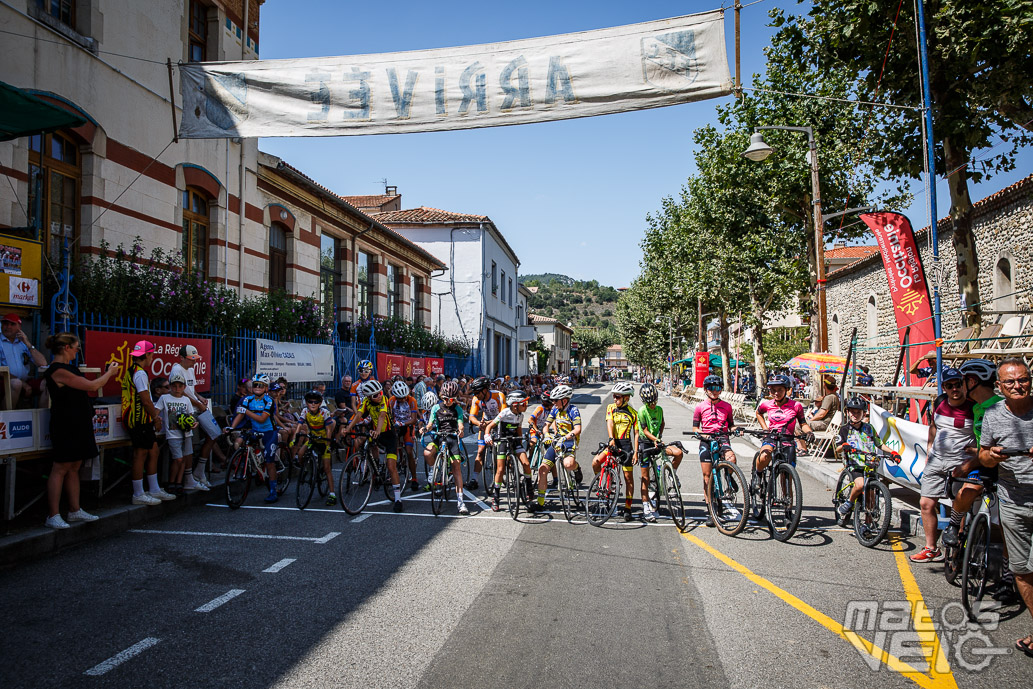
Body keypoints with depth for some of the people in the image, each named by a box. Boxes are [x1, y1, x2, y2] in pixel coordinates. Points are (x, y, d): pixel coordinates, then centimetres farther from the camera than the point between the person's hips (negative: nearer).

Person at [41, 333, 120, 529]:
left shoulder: (68, 368, 15)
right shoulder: (58, 370, -17)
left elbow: (86, 388, 18)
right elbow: (91, 386, -15)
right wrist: (109, 373, -2)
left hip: (77, 425, 10)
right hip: (65, 426, -10)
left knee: (74, 468, 12)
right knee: (61, 468, -5)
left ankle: (75, 510, 18)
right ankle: (53, 516, 1)